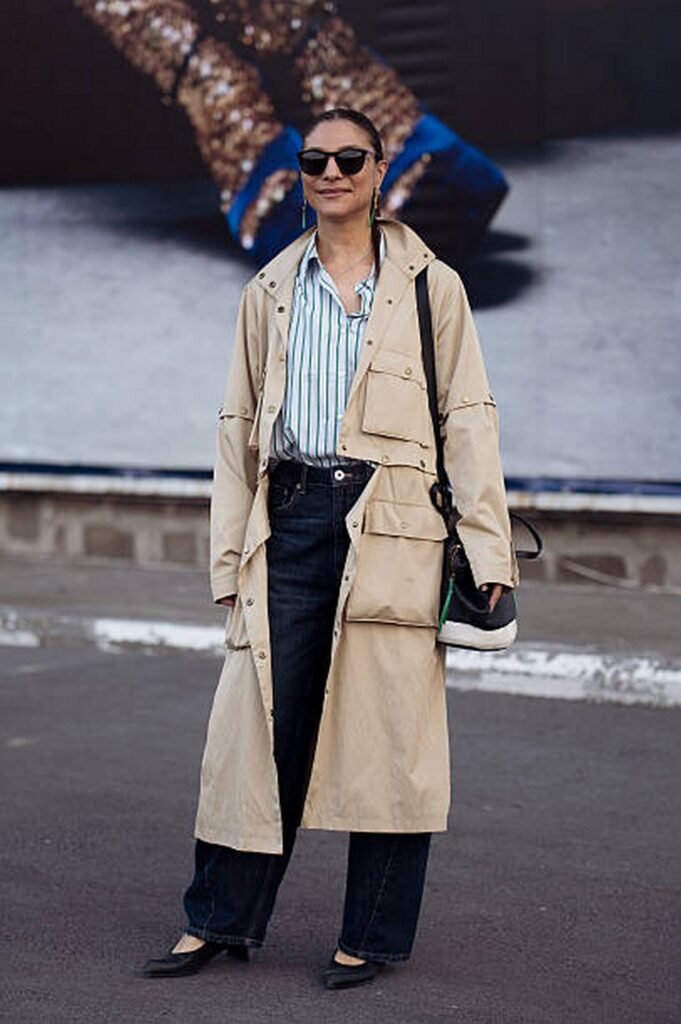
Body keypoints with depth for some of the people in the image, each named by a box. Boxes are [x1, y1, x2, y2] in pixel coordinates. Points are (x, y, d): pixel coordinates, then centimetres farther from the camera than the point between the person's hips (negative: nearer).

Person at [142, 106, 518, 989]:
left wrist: (488, 552, -5)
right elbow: (239, 427, 14)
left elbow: (468, 420, 2)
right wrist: (230, 554, 8)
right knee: (261, 723, 3)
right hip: (291, 519, 3)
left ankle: (371, 935, 13)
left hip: (391, 529, -2)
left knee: (385, 732, 1)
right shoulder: (269, 293, 14)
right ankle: (221, 921, 15)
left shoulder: (431, 288, 5)